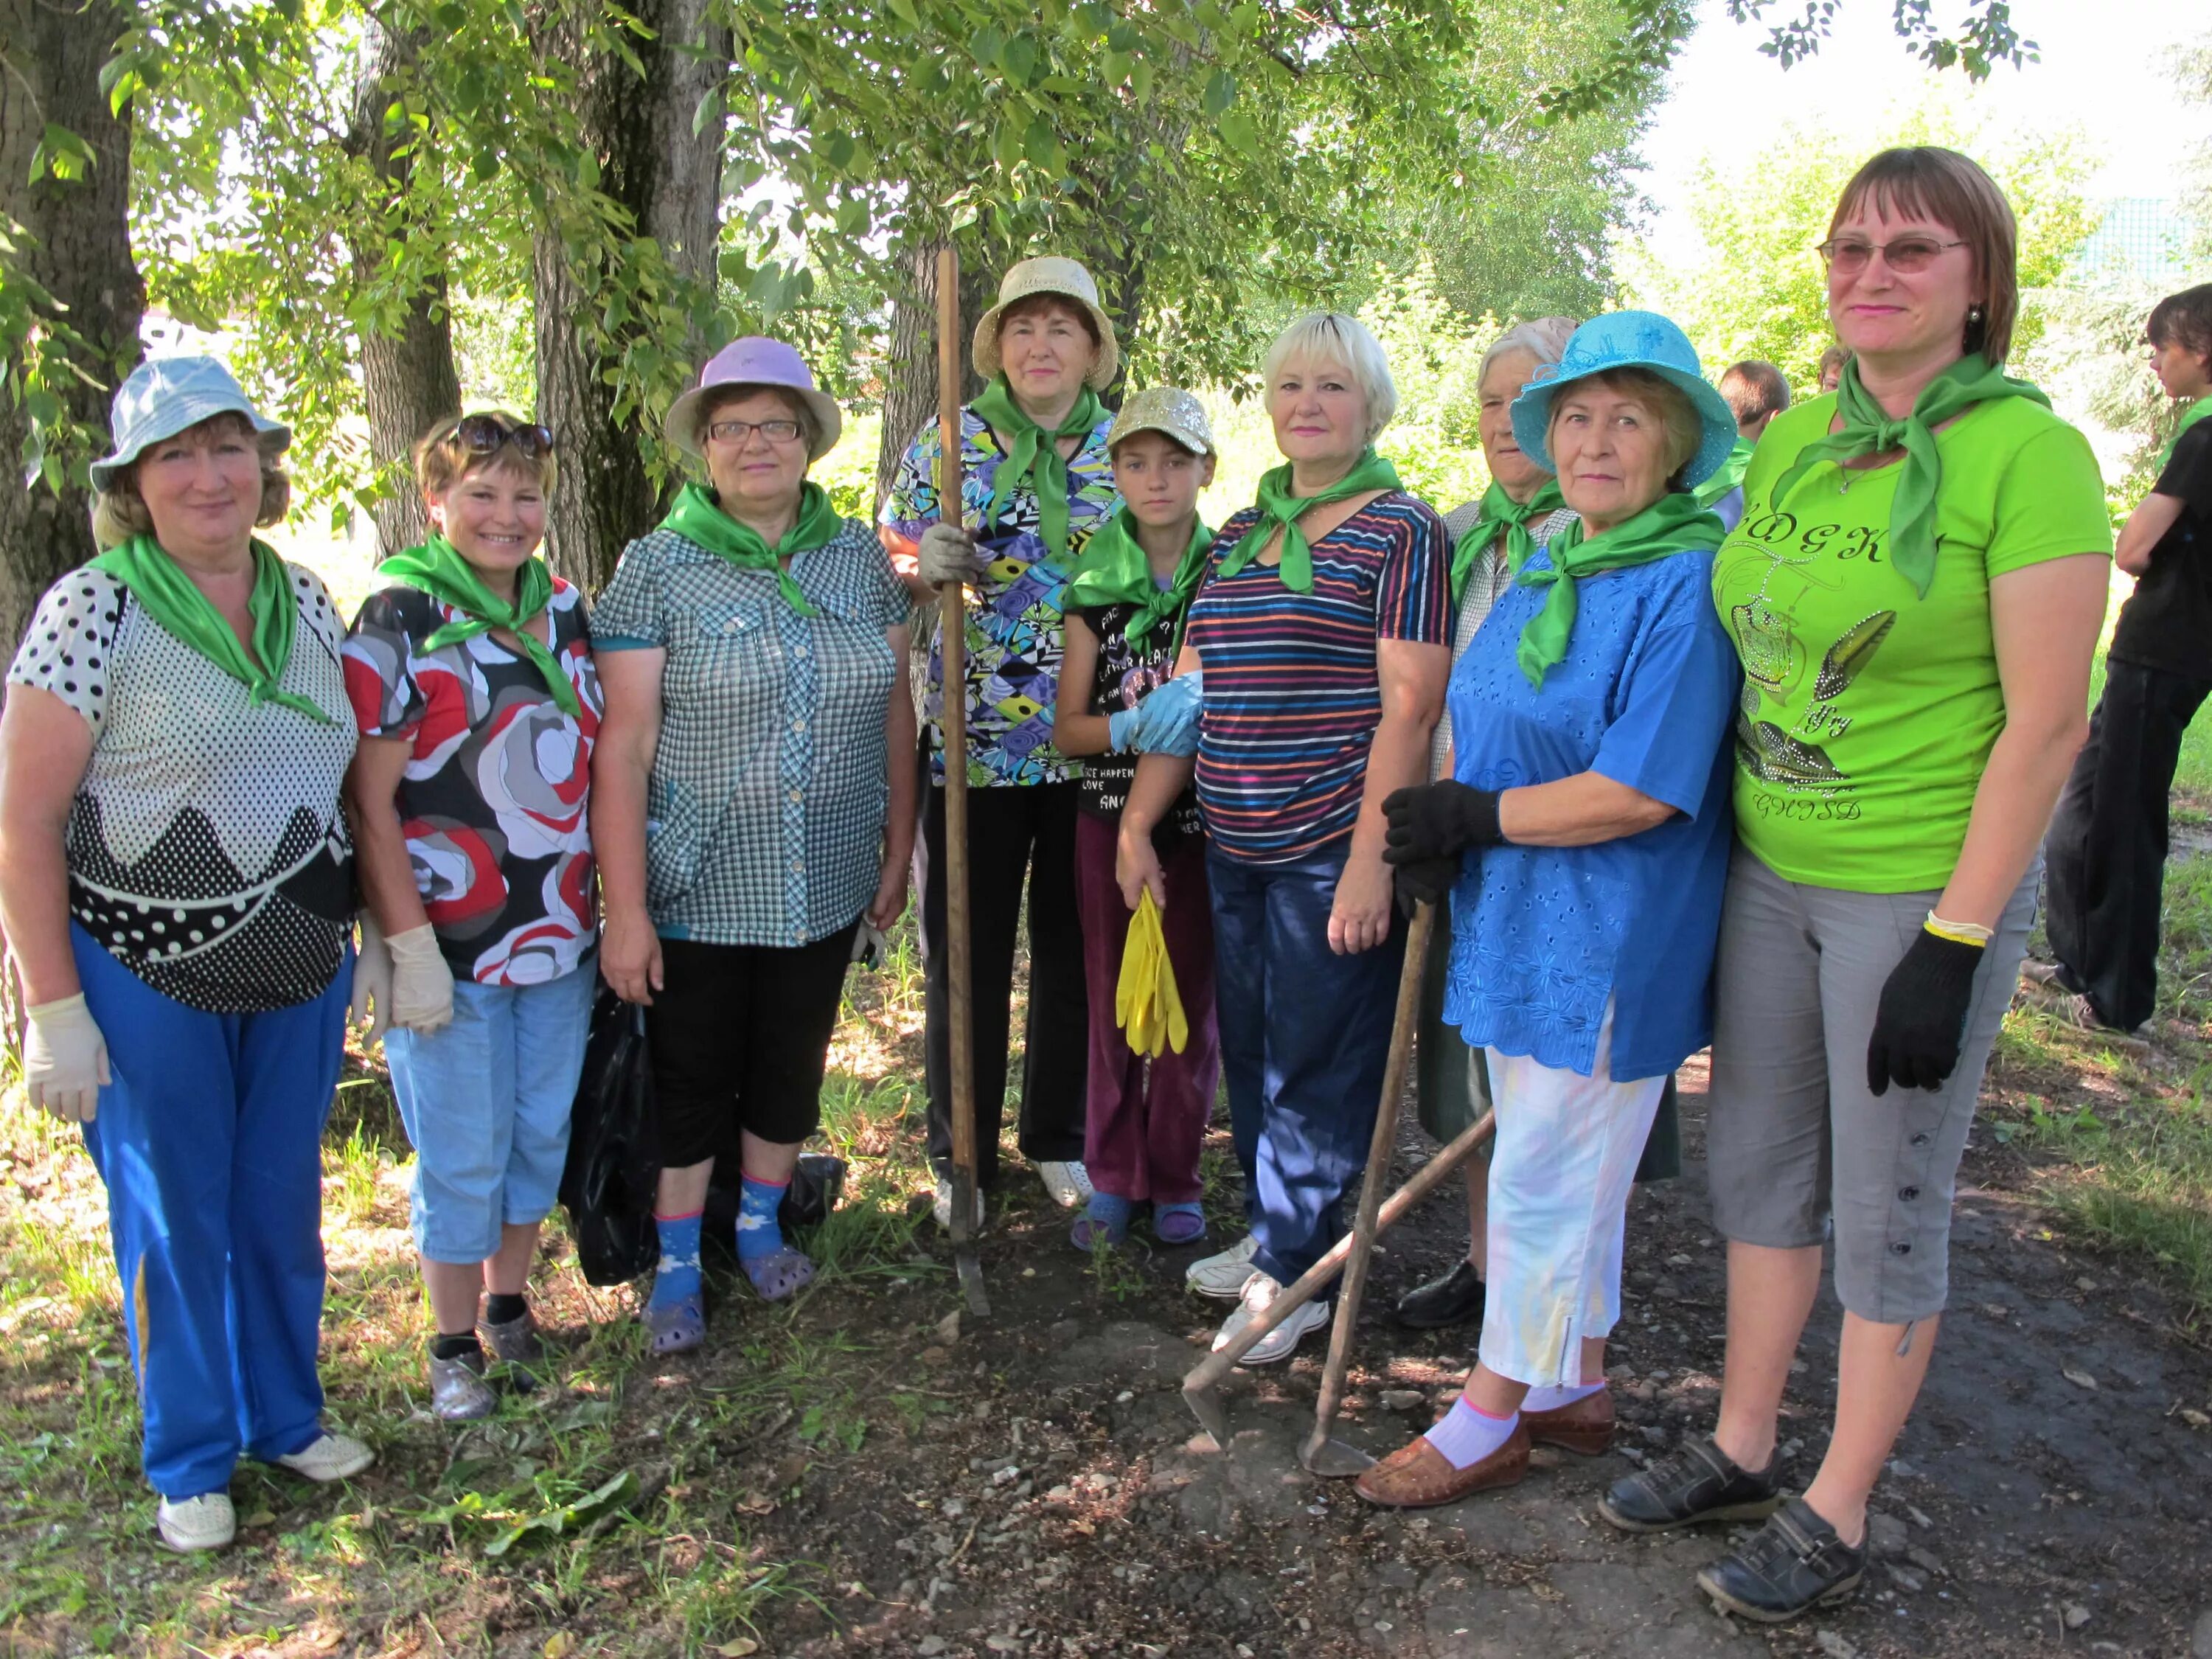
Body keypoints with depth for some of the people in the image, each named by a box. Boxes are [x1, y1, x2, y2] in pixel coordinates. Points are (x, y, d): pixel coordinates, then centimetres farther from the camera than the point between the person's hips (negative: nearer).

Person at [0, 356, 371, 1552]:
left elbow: (351, 771, 13)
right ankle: (191, 1461, 30)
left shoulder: (306, 601, 4)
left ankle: (284, 1418, 37)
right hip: (146, 974, -4)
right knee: (174, 1220, 10)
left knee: (282, 1206, 16)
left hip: (299, 966, 5)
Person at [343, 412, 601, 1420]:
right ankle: (453, 1347, 25)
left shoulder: (563, 610, 7)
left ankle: (509, 1306, 36)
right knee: (462, 1157, 5)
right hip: (448, 948, -5)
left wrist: (613, 906, 11)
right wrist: (409, 945, -15)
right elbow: (368, 802, -12)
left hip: (559, 935, 5)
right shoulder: (399, 621, -10)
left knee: (541, 1135, 15)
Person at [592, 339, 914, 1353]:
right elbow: (622, 746, -12)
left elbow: (895, 709, 9)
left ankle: (760, 1227, 40)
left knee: (791, 1067, 17)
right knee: (690, 1077, 9)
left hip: (826, 887, 3)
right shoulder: (657, 567, -8)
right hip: (698, 889, -3)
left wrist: (898, 849, 8)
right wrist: (625, 909, -15)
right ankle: (676, 1269, 29)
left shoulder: (860, 557, 3)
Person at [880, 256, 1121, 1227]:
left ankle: (1058, 1137, 31)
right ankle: (960, 1156, 23)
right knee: (967, 954, 6)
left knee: (1076, 949, 13)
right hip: (975, 740, -2)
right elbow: (887, 568, 4)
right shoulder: (949, 442, 2)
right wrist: (926, 566, -19)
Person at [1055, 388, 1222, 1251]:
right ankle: (1114, 1177, 23)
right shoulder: (1095, 584, 4)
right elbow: (1068, 728, 3)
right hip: (1108, 815, 2)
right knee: (1112, 1002, 9)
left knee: (1190, 1002, 5)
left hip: (1199, 818, -1)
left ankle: (1176, 1179, 22)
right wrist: (1131, 727, -16)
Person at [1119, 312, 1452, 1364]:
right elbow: (1189, 691, 16)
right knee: (1248, 1049, 15)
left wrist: (1370, 858, -19)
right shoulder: (1237, 539, 15)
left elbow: (1410, 708, -13)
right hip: (1235, 846, 7)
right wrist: (1137, 823, 11)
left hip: (1333, 848, -7)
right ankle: (1272, 1233, 32)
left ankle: (1294, 1272, 17)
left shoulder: (1401, 531, -5)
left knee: (1314, 1060, 2)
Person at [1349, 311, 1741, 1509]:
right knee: (1569, 1168, 19)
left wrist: (1475, 816, -16)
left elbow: (1639, 791, -24)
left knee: (1543, 1175, 3)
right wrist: (1438, 835, -2)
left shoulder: (1688, 581, -17)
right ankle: (1574, 1385, 36)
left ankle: (1489, 1416, 21)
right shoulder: (1542, 567, 11)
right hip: (1518, 918, 8)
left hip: (1608, 939, -8)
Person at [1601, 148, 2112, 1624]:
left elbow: (2047, 723, -16)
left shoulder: (2027, 451, -14)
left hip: (1926, 891, -6)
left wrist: (1952, 948, -17)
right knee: (1760, 1166, 16)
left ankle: (1838, 1514, 26)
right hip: (1770, 869, 7)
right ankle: (1741, 1451, 35)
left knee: (1887, 1212, 8)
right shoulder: (1793, 439, 6)